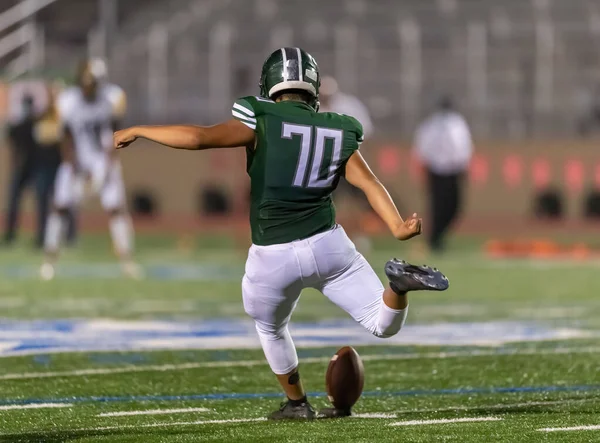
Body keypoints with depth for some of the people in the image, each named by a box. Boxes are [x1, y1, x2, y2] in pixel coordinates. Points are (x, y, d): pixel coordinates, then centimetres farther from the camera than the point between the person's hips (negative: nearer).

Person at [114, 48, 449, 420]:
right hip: (328, 245, 2)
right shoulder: (337, 133, 6)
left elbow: (197, 138, -15)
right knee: (385, 324, 7)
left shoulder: (261, 123, -7)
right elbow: (369, 183, -5)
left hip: (274, 258, -2)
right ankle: (399, 283, -23)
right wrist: (398, 228, -11)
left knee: (271, 329, 28)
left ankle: (297, 403, 35)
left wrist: (138, 132, -5)